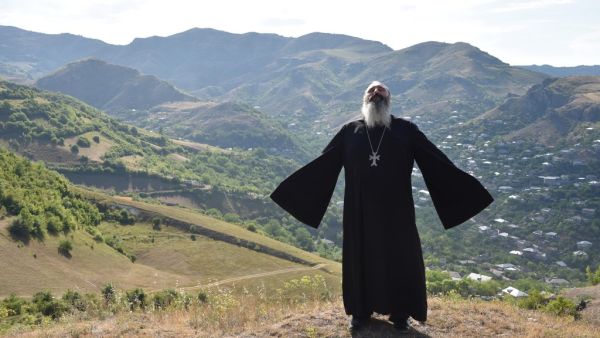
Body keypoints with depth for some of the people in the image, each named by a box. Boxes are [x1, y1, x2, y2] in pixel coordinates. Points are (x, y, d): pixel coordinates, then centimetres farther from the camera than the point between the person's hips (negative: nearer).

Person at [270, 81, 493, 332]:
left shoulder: (406, 130, 1)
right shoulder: (350, 131, 3)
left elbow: (438, 161, -1)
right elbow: (322, 164, 4)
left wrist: (463, 188, -6)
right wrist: (299, 190, 2)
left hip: (396, 210, 0)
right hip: (360, 211, 1)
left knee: (400, 258, 6)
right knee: (360, 257, 9)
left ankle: (400, 314, 24)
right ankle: (361, 311, 27)